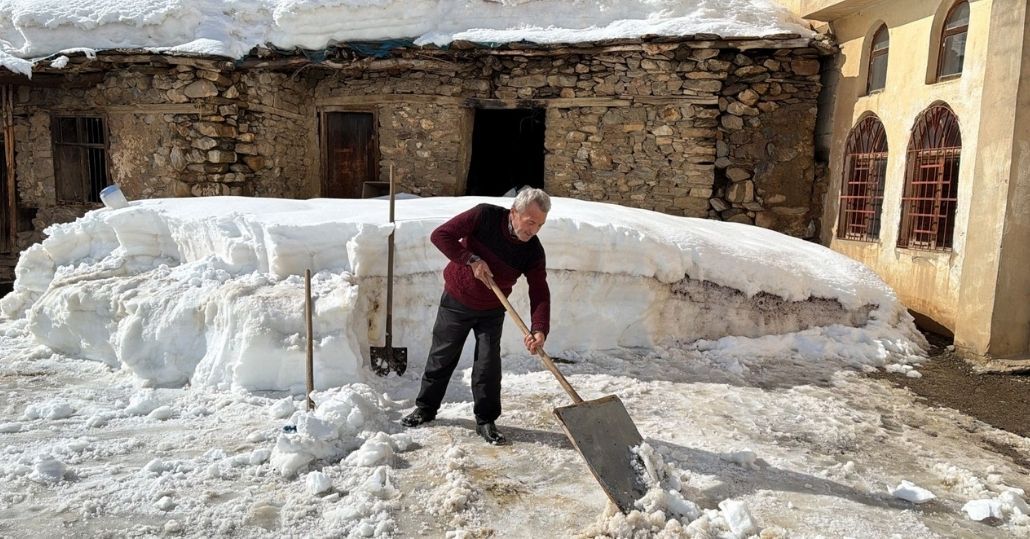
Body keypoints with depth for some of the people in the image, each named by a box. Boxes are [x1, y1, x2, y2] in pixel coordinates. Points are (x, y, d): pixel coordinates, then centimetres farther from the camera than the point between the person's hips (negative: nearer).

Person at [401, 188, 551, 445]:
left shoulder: (533, 250, -18)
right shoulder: (485, 216, -24)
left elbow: (540, 293, -20)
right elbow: (440, 235, -24)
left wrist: (539, 330, -35)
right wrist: (472, 260, -31)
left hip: (492, 311, 1)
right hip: (456, 301, -1)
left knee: (488, 364, -3)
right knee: (442, 356, 12)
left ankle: (486, 421, 13)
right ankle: (426, 408, 31)